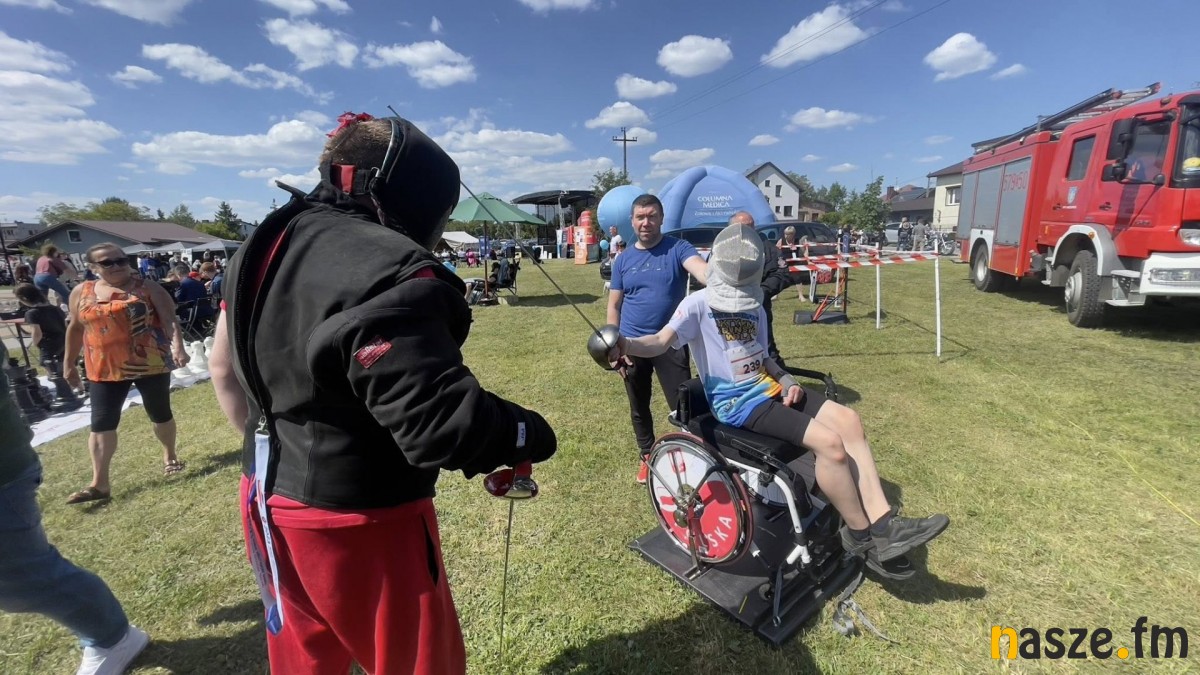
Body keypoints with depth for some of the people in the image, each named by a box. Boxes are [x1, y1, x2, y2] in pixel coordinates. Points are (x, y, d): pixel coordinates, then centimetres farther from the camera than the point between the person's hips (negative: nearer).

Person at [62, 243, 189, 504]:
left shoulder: (148, 288, -4)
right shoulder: (81, 292, 7)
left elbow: (170, 320, -13)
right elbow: (75, 328, 18)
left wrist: (178, 347, -29)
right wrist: (69, 363, 20)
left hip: (150, 364, -3)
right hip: (104, 369, 3)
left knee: (160, 414, 10)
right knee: (101, 423, 0)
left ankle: (170, 456, 32)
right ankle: (100, 483, 5)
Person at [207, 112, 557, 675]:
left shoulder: (267, 245, 4)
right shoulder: (387, 273, -27)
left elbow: (223, 365, 13)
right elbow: (441, 422, -31)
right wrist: (530, 434, -14)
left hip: (273, 502, 9)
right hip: (358, 522, -9)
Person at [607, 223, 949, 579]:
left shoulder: (755, 309, 15)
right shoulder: (698, 304, -9)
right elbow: (663, 340, -24)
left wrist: (787, 382, 3)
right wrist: (627, 344, -46)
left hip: (768, 388, 9)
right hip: (735, 403, -9)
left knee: (848, 420, -5)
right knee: (829, 441, -21)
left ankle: (882, 523, -2)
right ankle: (861, 535, 0)